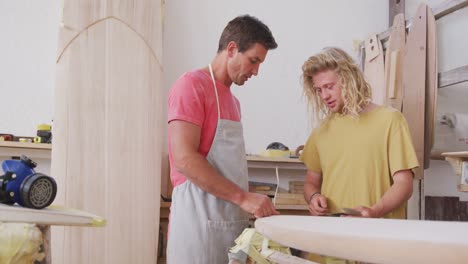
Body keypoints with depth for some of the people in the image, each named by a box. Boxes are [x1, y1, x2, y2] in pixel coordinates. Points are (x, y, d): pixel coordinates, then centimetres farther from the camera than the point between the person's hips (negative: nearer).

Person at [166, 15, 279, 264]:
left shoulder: (232, 101, 17)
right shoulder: (192, 85, -8)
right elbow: (185, 159, -18)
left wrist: (253, 204, 4)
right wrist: (243, 198, -20)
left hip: (231, 220, 8)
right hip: (200, 219, -8)